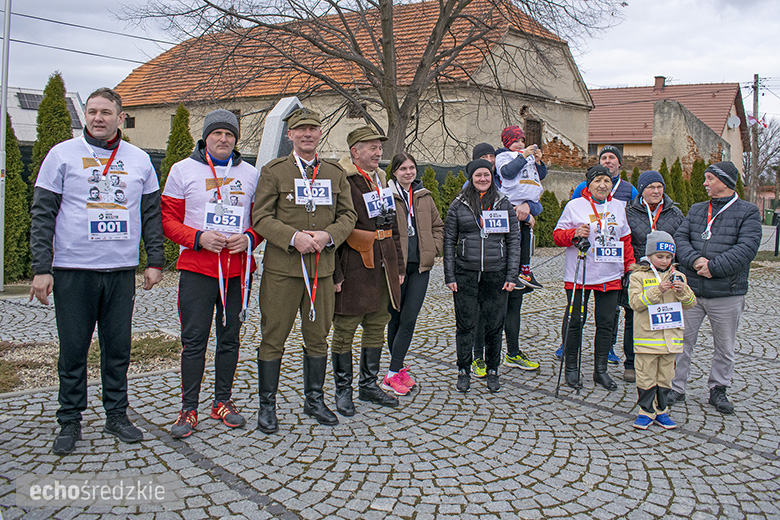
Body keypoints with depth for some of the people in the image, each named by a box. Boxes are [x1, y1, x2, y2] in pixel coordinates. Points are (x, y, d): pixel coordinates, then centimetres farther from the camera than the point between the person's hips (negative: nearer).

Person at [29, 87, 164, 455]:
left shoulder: (139, 160, 10)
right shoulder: (63, 154, 2)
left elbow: (152, 214, 14)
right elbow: (43, 214, -1)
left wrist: (155, 261, 7)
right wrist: (41, 268, -7)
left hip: (122, 271, 2)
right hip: (72, 270, -2)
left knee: (118, 348, 8)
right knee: (73, 349, 4)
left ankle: (116, 415, 20)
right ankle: (70, 421, 17)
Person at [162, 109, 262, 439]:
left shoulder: (250, 174, 11)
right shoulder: (183, 170, 4)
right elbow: (168, 218, 1)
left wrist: (249, 238, -8)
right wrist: (198, 237, -15)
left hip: (238, 269, 3)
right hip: (196, 268, -2)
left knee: (229, 338, 10)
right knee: (194, 340, -2)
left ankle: (223, 401, 22)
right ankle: (189, 408, 8)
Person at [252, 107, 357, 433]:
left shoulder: (336, 174, 12)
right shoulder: (273, 171, 2)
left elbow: (348, 216, 10)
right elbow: (261, 218, -4)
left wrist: (328, 235, -10)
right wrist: (293, 237, -18)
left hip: (323, 268, 4)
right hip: (281, 269, -3)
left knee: (318, 337, 11)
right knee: (273, 338, 2)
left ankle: (314, 400, 27)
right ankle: (267, 406, 14)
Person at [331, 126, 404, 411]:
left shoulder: (381, 180, 15)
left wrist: (399, 266, 17)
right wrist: (335, 275, -17)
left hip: (383, 269, 8)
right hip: (354, 269, -8)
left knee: (377, 328, 14)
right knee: (344, 331, 2)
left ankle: (369, 385, 27)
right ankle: (343, 391, 16)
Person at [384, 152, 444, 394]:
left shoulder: (424, 197, 12)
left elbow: (438, 226, 20)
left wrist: (433, 249, 6)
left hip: (420, 266, 4)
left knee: (409, 319, -2)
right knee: (396, 318, 6)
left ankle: (395, 371, 6)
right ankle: (395, 373, 14)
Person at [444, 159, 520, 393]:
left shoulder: (504, 204, 6)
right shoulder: (459, 205, 4)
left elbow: (514, 240, 5)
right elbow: (449, 241, 5)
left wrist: (512, 276, -2)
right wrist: (449, 276, -2)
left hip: (496, 275, 1)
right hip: (466, 274, 0)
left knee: (494, 325, 6)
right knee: (465, 325, 2)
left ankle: (492, 371, 22)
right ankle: (464, 371, 18)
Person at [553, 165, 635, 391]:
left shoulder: (618, 206, 11)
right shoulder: (575, 206, -1)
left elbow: (625, 239, 18)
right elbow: (557, 234, 1)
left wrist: (629, 268, 12)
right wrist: (575, 234, -18)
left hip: (610, 276, 4)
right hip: (579, 276, -4)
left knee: (606, 323, 7)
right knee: (576, 321, 2)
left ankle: (601, 370, 19)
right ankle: (571, 369, 15)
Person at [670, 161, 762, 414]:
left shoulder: (748, 212, -2)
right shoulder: (696, 210, 12)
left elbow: (747, 247, -13)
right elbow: (680, 238, 2)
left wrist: (713, 266, -21)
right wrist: (695, 260, -17)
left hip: (727, 294, -3)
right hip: (690, 289, 3)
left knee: (725, 346, 11)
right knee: (682, 341, 6)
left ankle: (718, 389, 28)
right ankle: (677, 387, 19)